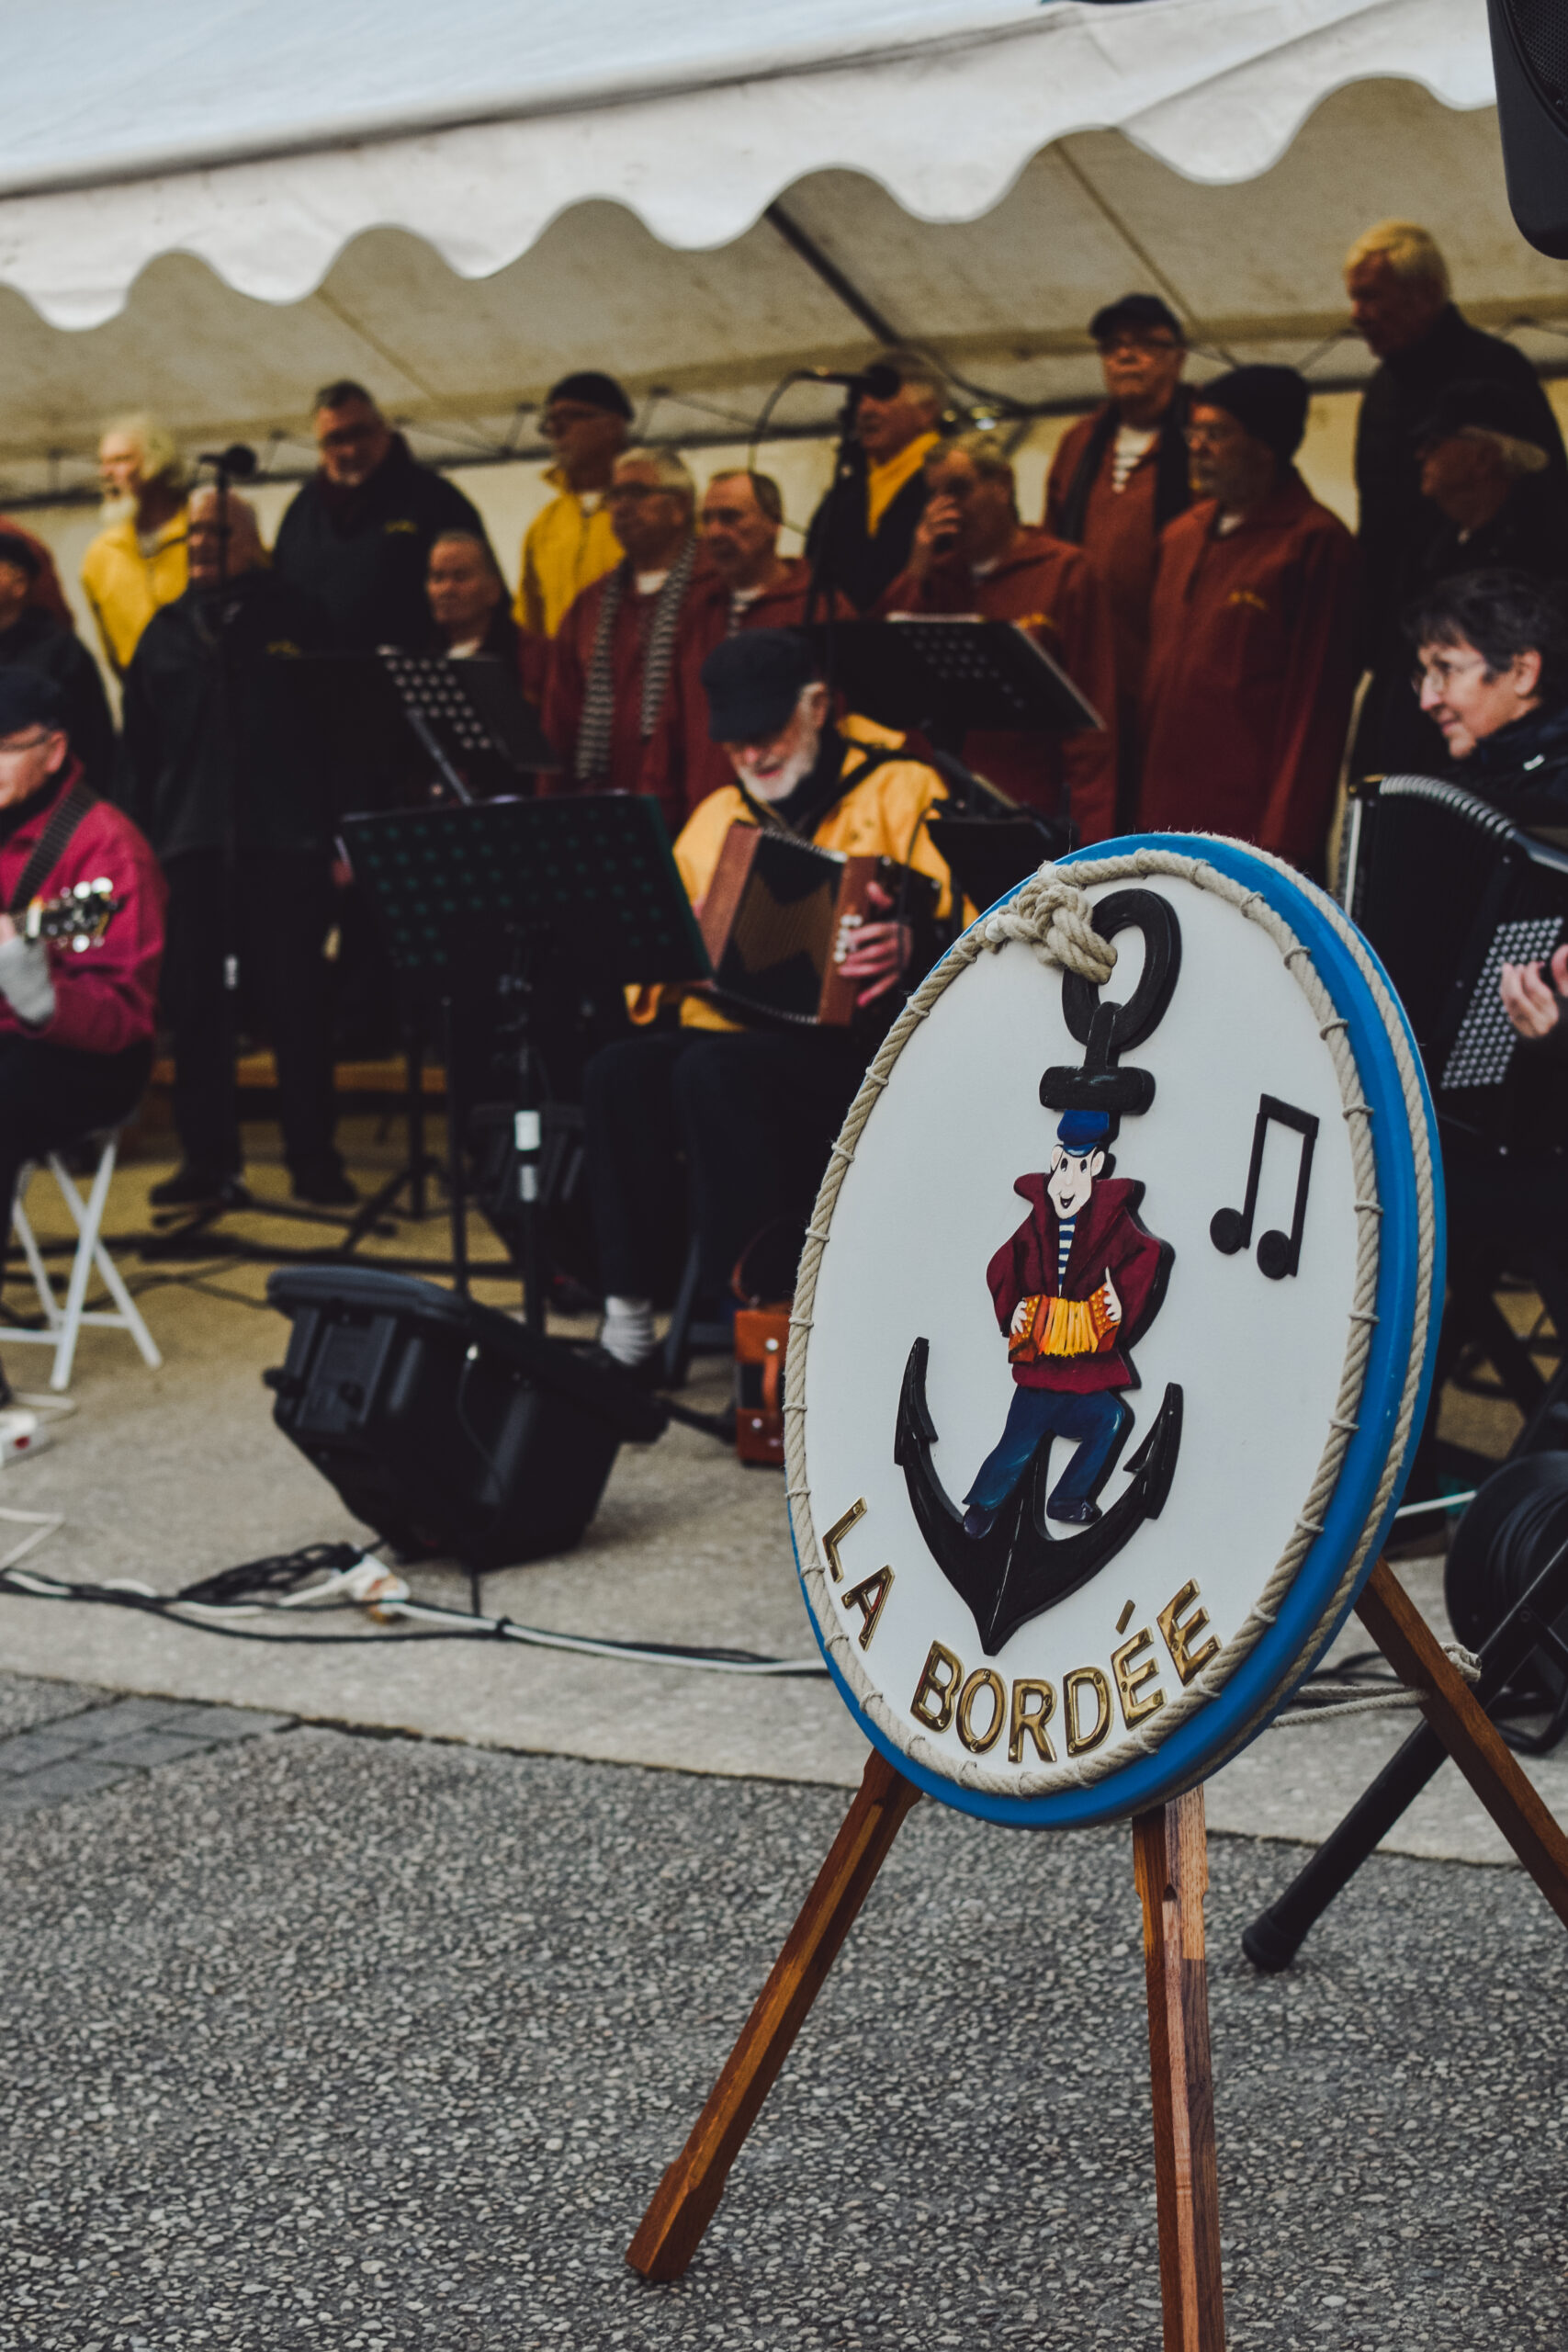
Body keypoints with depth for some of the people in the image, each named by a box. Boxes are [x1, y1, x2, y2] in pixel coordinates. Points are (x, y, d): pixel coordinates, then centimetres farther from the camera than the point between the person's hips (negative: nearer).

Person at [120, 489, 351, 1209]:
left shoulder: (294, 618, 3)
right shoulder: (167, 630, 13)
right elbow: (140, 746, 12)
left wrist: (340, 835, -6)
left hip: (285, 844, -3)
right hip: (191, 842, 3)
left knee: (297, 1006, 1)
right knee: (195, 1006, 3)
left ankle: (314, 1160, 9)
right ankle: (208, 1158, 11)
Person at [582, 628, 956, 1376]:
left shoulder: (899, 792, 4)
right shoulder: (717, 817, 23)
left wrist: (910, 948, -31)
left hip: (854, 1042, -5)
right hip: (722, 1029, 6)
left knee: (716, 1072, -35)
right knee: (616, 1073, -25)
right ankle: (628, 1307, -21)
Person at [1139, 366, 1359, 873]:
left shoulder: (1316, 542, -6)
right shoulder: (1182, 536, 16)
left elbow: (1317, 704, -9)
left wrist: (1285, 839, -13)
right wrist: (1146, 808, 14)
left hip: (1255, 828, -7)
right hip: (1167, 823, 7)